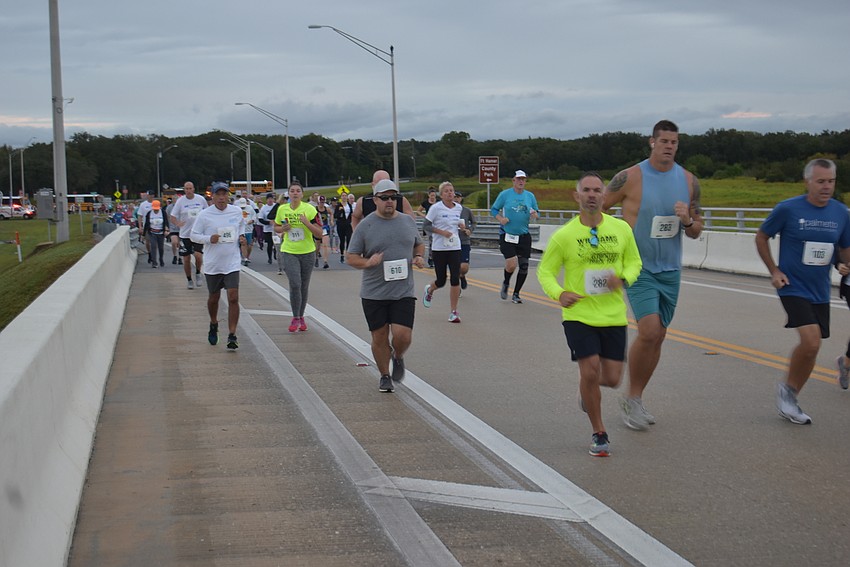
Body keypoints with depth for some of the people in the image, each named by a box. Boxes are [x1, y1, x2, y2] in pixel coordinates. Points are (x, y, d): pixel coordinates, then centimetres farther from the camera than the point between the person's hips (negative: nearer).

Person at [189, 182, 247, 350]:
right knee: (214, 298, 15)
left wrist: (241, 236, 3)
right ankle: (213, 324, 43)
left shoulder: (237, 211, 1)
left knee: (233, 298, -12)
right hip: (212, 264, 0)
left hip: (232, 264, 0)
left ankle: (232, 335, -10)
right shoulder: (204, 215, -7)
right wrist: (209, 239, -19)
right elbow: (193, 235, -2)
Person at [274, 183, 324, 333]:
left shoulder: (310, 209, -7)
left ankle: (301, 317, 28)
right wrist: (283, 228, -6)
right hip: (289, 252, 0)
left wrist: (307, 223, -22)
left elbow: (319, 233, -8)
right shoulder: (282, 209, 1)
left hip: (307, 252, 0)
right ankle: (295, 318, -1)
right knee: (295, 284, -15)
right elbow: (276, 227, 16)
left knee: (304, 287, 10)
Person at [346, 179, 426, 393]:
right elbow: (350, 257, -2)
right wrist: (367, 262, -21)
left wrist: (419, 257, 2)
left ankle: (398, 357, 25)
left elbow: (419, 245, 23)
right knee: (379, 338, 6)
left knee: (403, 336, -9)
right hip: (373, 294, -1)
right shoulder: (365, 226, -4)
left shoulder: (408, 221, 7)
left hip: (403, 292, 1)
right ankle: (384, 376, 27)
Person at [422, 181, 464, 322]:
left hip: (455, 247, 3)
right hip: (439, 248, -3)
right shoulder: (436, 208, -8)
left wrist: (461, 226, 2)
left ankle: (454, 312, 2)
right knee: (441, 281, 4)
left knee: (455, 279, -7)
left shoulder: (459, 208, 7)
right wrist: (441, 232, -17)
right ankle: (429, 290, 42)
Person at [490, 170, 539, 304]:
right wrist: (500, 219, -13)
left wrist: (534, 215, -9)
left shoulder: (530, 196, 8)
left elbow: (536, 214, 15)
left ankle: (516, 294, 17)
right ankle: (506, 283, 18)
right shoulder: (505, 194, -1)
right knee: (511, 264, -16)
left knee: (524, 266, 1)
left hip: (524, 236, 4)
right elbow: (493, 209, 5)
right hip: (507, 235, -4)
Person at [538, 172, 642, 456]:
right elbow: (545, 271, 2)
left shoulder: (621, 229, 1)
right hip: (579, 315, -3)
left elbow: (634, 261, 14)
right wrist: (559, 293, -18)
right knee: (590, 371, -11)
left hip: (613, 315, 3)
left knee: (612, 379, 3)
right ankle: (598, 433, 10)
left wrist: (623, 278, -9)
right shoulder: (564, 235, -6)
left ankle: (586, 387, 41)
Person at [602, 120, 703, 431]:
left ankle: (635, 399, 24)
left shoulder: (689, 181, 3)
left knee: (657, 336, 9)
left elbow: (696, 232, 9)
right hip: (638, 267, -5)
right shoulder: (630, 177, -11)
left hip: (670, 270, 5)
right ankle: (632, 397, 1)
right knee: (649, 331, -17)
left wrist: (687, 221, -14)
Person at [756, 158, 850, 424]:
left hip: (820, 292, 5)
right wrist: (774, 271, -5)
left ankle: (790, 400, 26)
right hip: (793, 287, -5)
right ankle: (787, 388, 4)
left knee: (811, 348, 9)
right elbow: (761, 237, 2)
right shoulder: (788, 209, -11)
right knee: (811, 341, -20)